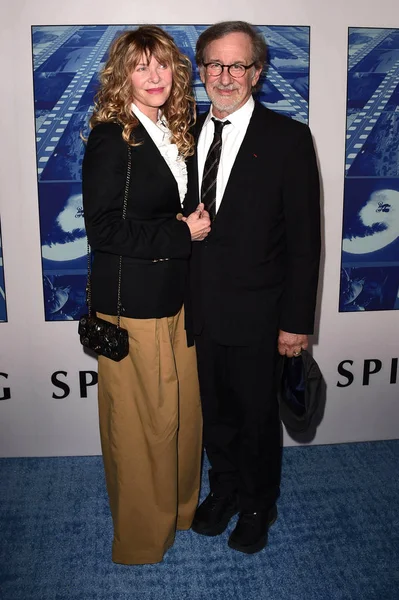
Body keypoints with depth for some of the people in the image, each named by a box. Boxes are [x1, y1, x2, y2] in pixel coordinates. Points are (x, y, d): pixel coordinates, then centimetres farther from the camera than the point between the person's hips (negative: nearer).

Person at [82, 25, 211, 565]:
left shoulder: (174, 132, 12)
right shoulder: (111, 137, -12)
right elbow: (102, 228, -17)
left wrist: (198, 224, 2)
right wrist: (182, 233, -16)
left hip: (176, 296, 8)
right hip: (132, 303, -7)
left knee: (184, 408, 16)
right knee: (145, 419, 6)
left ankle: (180, 507, 39)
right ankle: (143, 530, 29)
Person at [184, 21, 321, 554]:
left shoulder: (288, 138, -8)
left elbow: (304, 239, -10)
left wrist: (297, 321, -12)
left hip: (256, 313, -4)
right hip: (201, 310, 4)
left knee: (257, 417, 13)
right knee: (215, 411, 20)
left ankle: (258, 506, 38)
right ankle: (224, 491, 44)